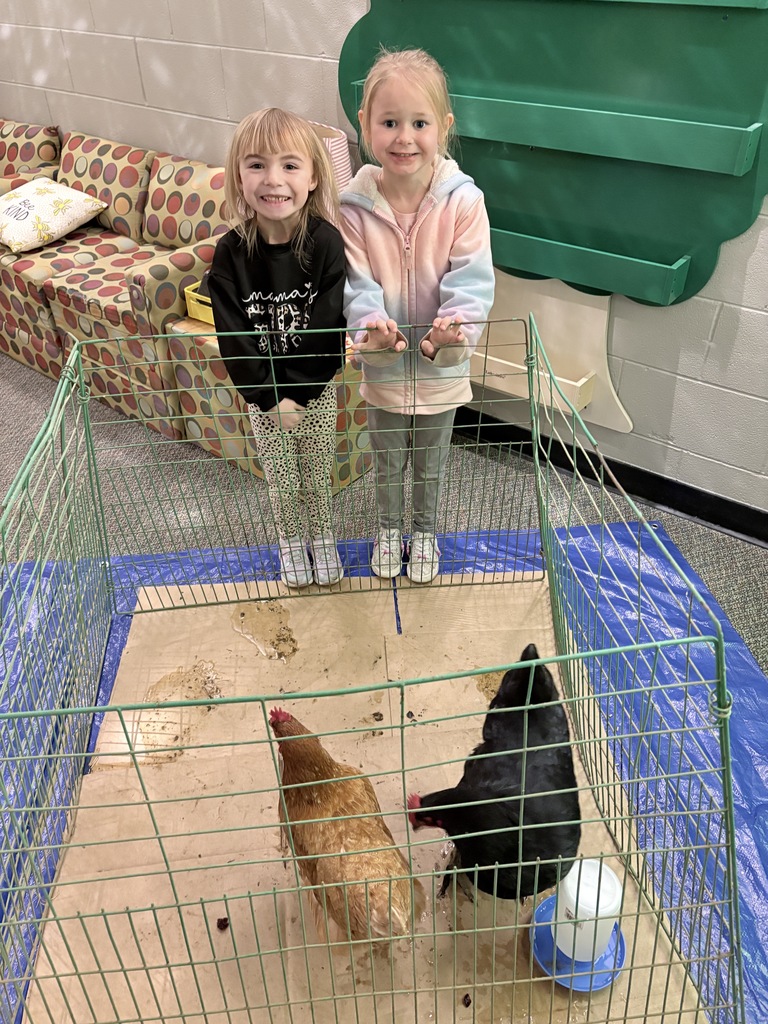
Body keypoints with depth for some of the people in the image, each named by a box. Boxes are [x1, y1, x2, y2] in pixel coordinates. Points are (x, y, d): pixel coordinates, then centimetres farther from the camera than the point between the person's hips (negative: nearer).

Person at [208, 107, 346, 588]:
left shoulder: (326, 243, -18)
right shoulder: (231, 253, -15)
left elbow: (328, 327, -18)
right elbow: (234, 336, -13)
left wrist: (297, 394, -19)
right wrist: (270, 397, -16)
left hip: (316, 386, 0)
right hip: (261, 390, 1)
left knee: (317, 472, 16)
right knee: (280, 476, 16)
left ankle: (321, 535, 42)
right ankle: (291, 538, 41)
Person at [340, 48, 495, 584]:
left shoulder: (463, 200, -16)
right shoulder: (354, 205, -14)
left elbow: (472, 278, -17)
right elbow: (356, 282, -14)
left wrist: (457, 324, -36)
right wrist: (370, 322, -35)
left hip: (441, 363, 0)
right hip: (382, 362, 1)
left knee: (431, 461, 21)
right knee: (387, 459, 22)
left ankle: (426, 531, 47)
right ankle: (389, 528, 49)